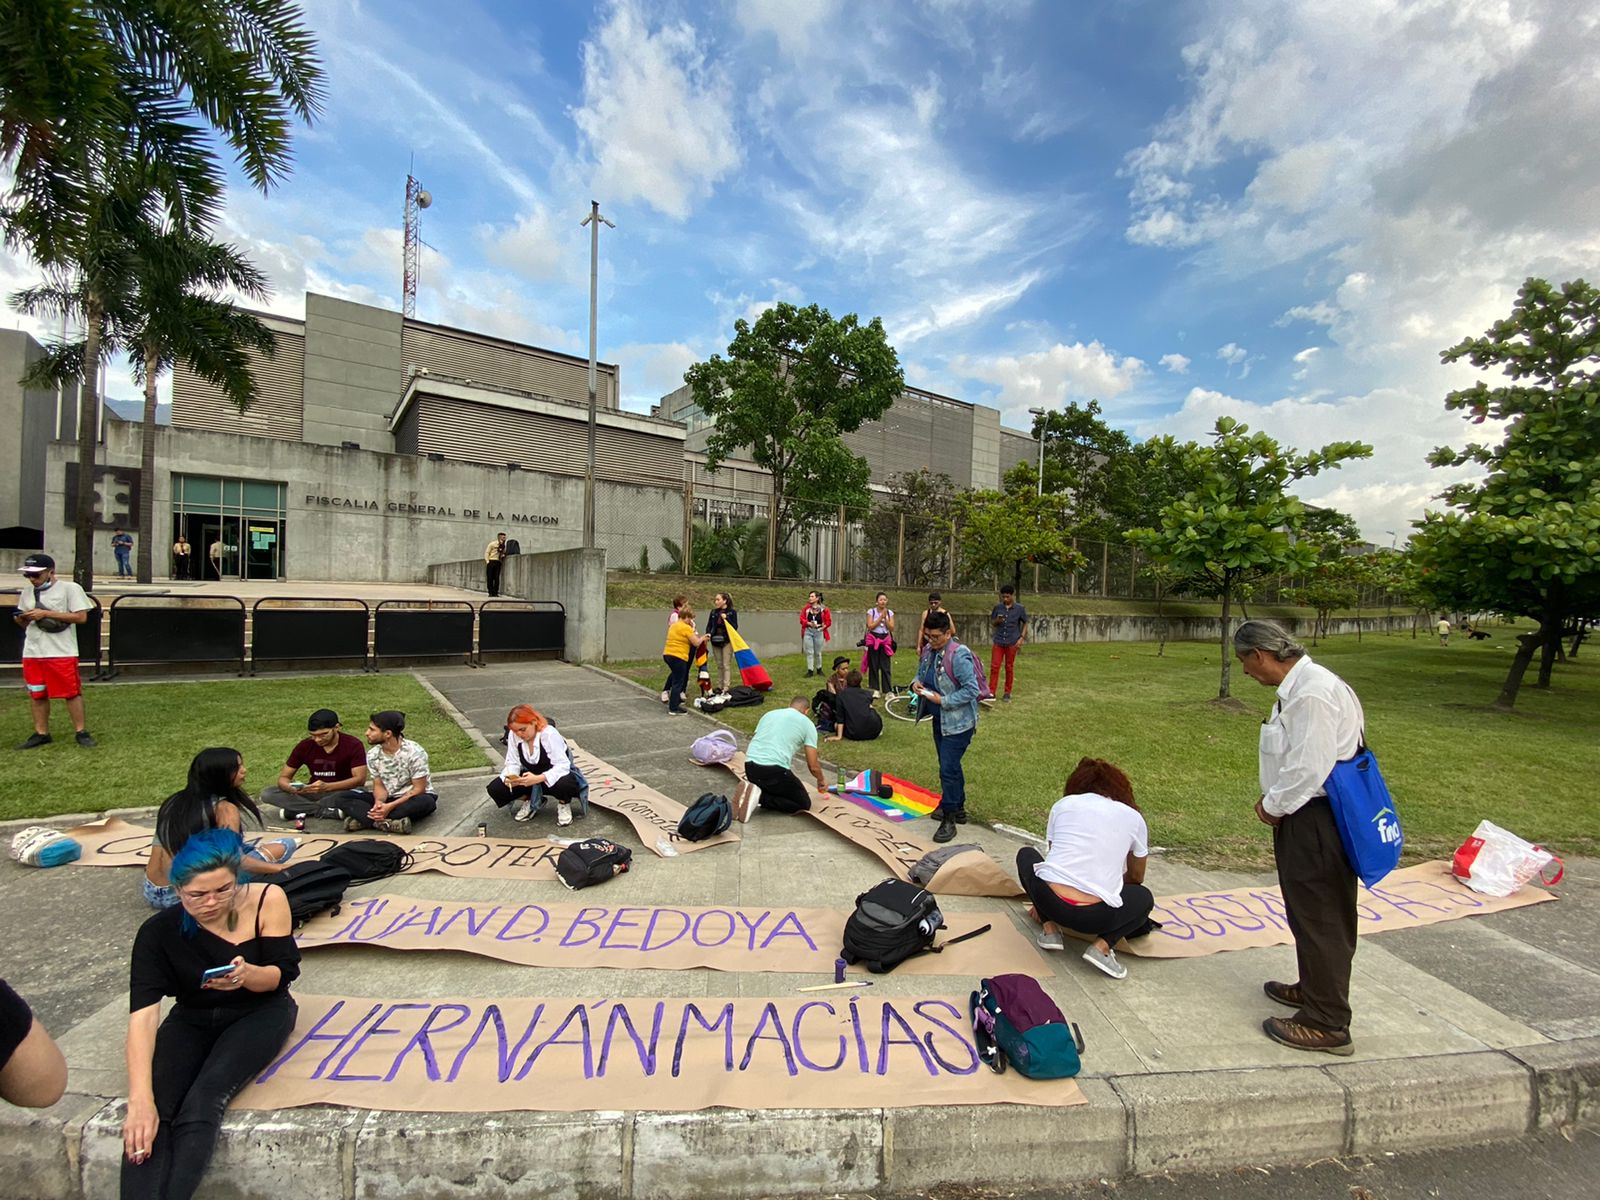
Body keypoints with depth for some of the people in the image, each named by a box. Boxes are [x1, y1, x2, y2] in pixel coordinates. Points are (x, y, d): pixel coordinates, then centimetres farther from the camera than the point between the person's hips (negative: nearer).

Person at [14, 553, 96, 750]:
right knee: (36, 694, 11)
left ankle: (80, 732, 5)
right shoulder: (27, 591, 12)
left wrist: (46, 613, -18)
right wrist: (21, 618, -4)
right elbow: (24, 623, 19)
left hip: (62, 653, -6)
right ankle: (41, 733, 20)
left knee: (72, 692, -2)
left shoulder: (69, 588, -6)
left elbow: (81, 617, -15)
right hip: (32, 652, 6)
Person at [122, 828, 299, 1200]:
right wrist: (140, 1100, -36)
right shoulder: (158, 932, -17)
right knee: (150, 1113, -24)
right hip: (192, 1019, 2)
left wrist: (247, 975, -36)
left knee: (203, 1100, -26)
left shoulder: (267, 900, -20)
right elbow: (143, 1015, -25)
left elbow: (281, 975, -12)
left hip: (259, 1012, -2)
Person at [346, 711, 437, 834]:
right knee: (346, 798, -15)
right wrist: (379, 802, -23)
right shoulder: (372, 754, -5)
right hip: (387, 799, 5)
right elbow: (379, 785, 0)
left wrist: (391, 806, -28)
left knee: (426, 802, -38)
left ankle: (364, 820, -32)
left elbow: (418, 788, -18)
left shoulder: (414, 752, -20)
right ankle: (385, 822, -35)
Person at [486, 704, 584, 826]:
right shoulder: (513, 735, -11)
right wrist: (509, 778, -30)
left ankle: (564, 803, -3)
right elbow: (513, 763, -7)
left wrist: (538, 779, -46)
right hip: (531, 776, 5)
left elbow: (562, 765, -32)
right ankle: (529, 800, 10)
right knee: (495, 788, -16)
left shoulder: (549, 734, -27)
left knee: (565, 784, -41)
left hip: (553, 778, -5)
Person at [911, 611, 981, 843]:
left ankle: (949, 819, 4)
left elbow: (971, 690, -23)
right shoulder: (928, 651, 3)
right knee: (950, 765, 21)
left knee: (948, 769, -8)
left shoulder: (959, 655, -22)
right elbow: (922, 674, 19)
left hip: (958, 722, -9)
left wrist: (943, 700, -24)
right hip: (939, 719, 9)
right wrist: (917, 683, -3)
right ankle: (958, 808, 38)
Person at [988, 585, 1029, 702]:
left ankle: (1007, 692, 18)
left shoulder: (1020, 609, -3)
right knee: (994, 667, -2)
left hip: (1012, 643, -1)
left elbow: (1025, 623, 5)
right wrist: (997, 620, -12)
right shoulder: (997, 607, 1)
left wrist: (1022, 637, -6)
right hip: (998, 642, 2)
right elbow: (992, 623, 10)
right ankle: (991, 692, 2)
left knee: (1009, 667, 7)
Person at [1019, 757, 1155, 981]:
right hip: (1095, 916, 0)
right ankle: (1103, 945, 7)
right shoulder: (1133, 817, 16)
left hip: (1048, 899, 0)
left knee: (1026, 855, 32)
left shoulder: (1063, 804, 15)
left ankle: (1050, 928, 14)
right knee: (1144, 898, 32)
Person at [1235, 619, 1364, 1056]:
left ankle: (1327, 1024, 17)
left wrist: (1274, 806, -11)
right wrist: (1274, 798, 8)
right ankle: (1314, 988, 42)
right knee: (1310, 912, 23)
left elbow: (1309, 767, -24)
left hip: (1317, 821, -10)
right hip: (1306, 814, 10)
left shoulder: (1312, 692, -24)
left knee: (1320, 917, 3)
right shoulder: (1299, 685, 7)